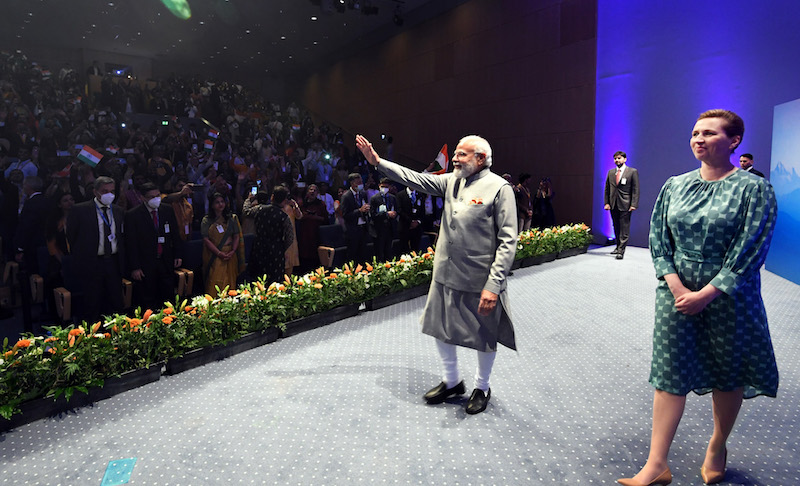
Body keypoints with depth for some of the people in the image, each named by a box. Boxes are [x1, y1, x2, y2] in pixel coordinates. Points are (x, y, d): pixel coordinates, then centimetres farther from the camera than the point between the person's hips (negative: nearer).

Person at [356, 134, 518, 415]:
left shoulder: (499, 188, -13)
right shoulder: (452, 181, 7)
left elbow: (508, 241, -17)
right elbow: (416, 179, 8)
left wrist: (494, 285, -22)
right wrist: (378, 162, 1)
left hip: (479, 281, -6)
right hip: (446, 275, 7)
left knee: (484, 338, 11)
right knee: (441, 329, 17)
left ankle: (482, 388, 36)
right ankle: (451, 382, 39)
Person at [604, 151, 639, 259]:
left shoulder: (632, 172, 0)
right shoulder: (610, 172, 13)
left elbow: (635, 189, -4)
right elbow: (607, 189, 14)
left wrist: (633, 204, -12)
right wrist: (606, 203, 4)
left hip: (625, 205, -5)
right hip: (613, 205, 5)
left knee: (624, 229, -5)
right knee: (616, 228, 13)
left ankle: (621, 251, -6)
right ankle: (618, 247, 26)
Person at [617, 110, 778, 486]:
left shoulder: (754, 189, -7)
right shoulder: (674, 186, 4)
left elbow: (749, 251, -13)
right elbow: (658, 239, 2)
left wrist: (705, 295, -17)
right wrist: (677, 286, -10)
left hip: (728, 296, -2)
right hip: (676, 291, 3)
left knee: (728, 374, 13)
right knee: (669, 373, 3)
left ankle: (717, 448, 37)